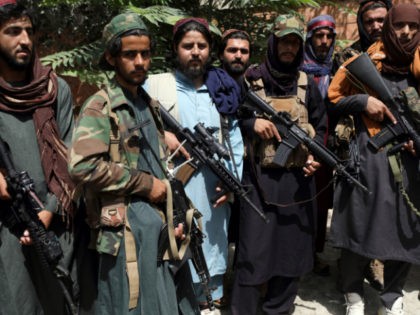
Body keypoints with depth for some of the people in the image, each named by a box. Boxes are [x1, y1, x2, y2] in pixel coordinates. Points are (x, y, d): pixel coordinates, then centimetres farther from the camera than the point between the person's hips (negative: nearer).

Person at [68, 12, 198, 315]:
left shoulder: (150, 104, 14)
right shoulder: (100, 107, -9)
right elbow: (83, 166, -23)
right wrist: (145, 184, -15)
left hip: (163, 221, 7)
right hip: (129, 227, -7)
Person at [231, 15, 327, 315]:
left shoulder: (307, 84, 10)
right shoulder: (251, 80, 0)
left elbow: (320, 126, 15)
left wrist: (314, 155, -2)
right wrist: (251, 122, -18)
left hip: (298, 176, 4)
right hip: (260, 176, -3)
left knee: (292, 245, 11)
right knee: (254, 246, -3)